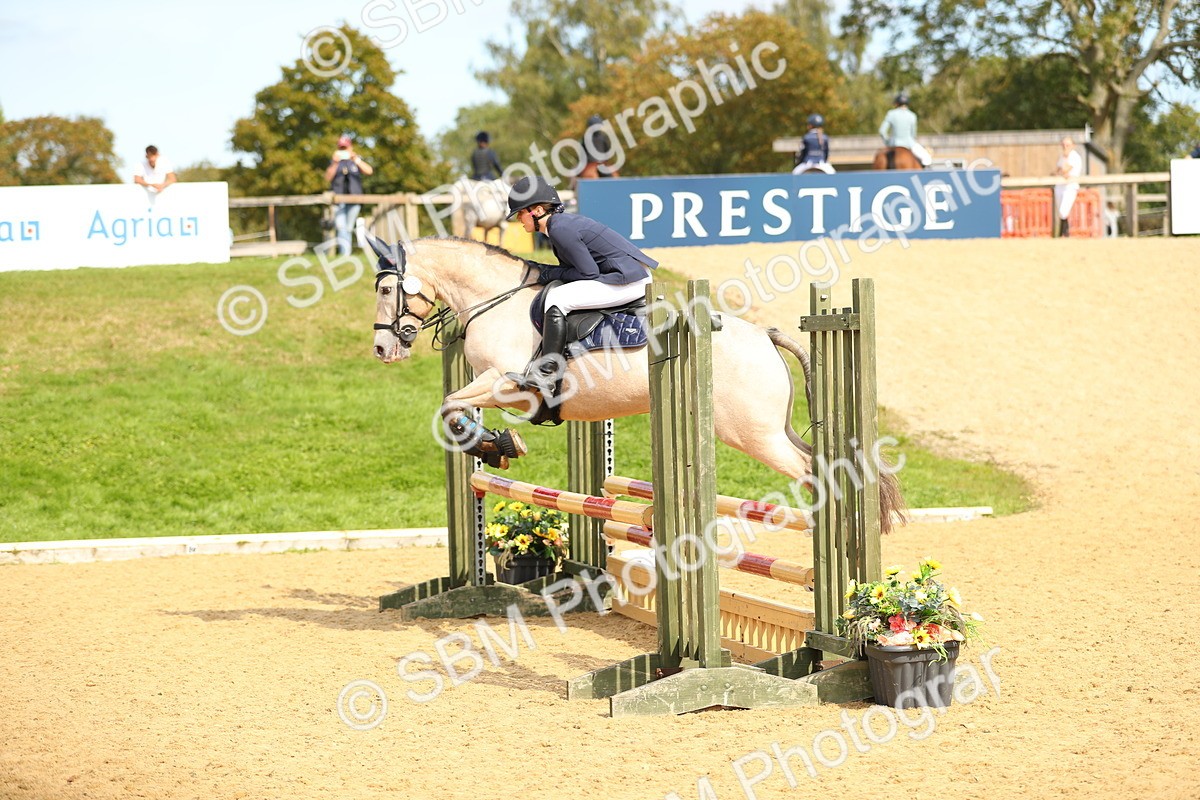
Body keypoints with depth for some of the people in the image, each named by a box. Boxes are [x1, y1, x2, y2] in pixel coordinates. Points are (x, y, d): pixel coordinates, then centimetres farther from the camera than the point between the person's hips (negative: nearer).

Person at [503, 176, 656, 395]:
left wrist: (552, 274, -5)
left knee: (556, 299, -15)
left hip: (629, 280, -11)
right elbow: (578, 265, 18)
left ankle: (544, 374, -22)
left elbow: (589, 273, -16)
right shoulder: (563, 222, 15)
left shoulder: (560, 229, -15)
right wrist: (540, 269, 11)